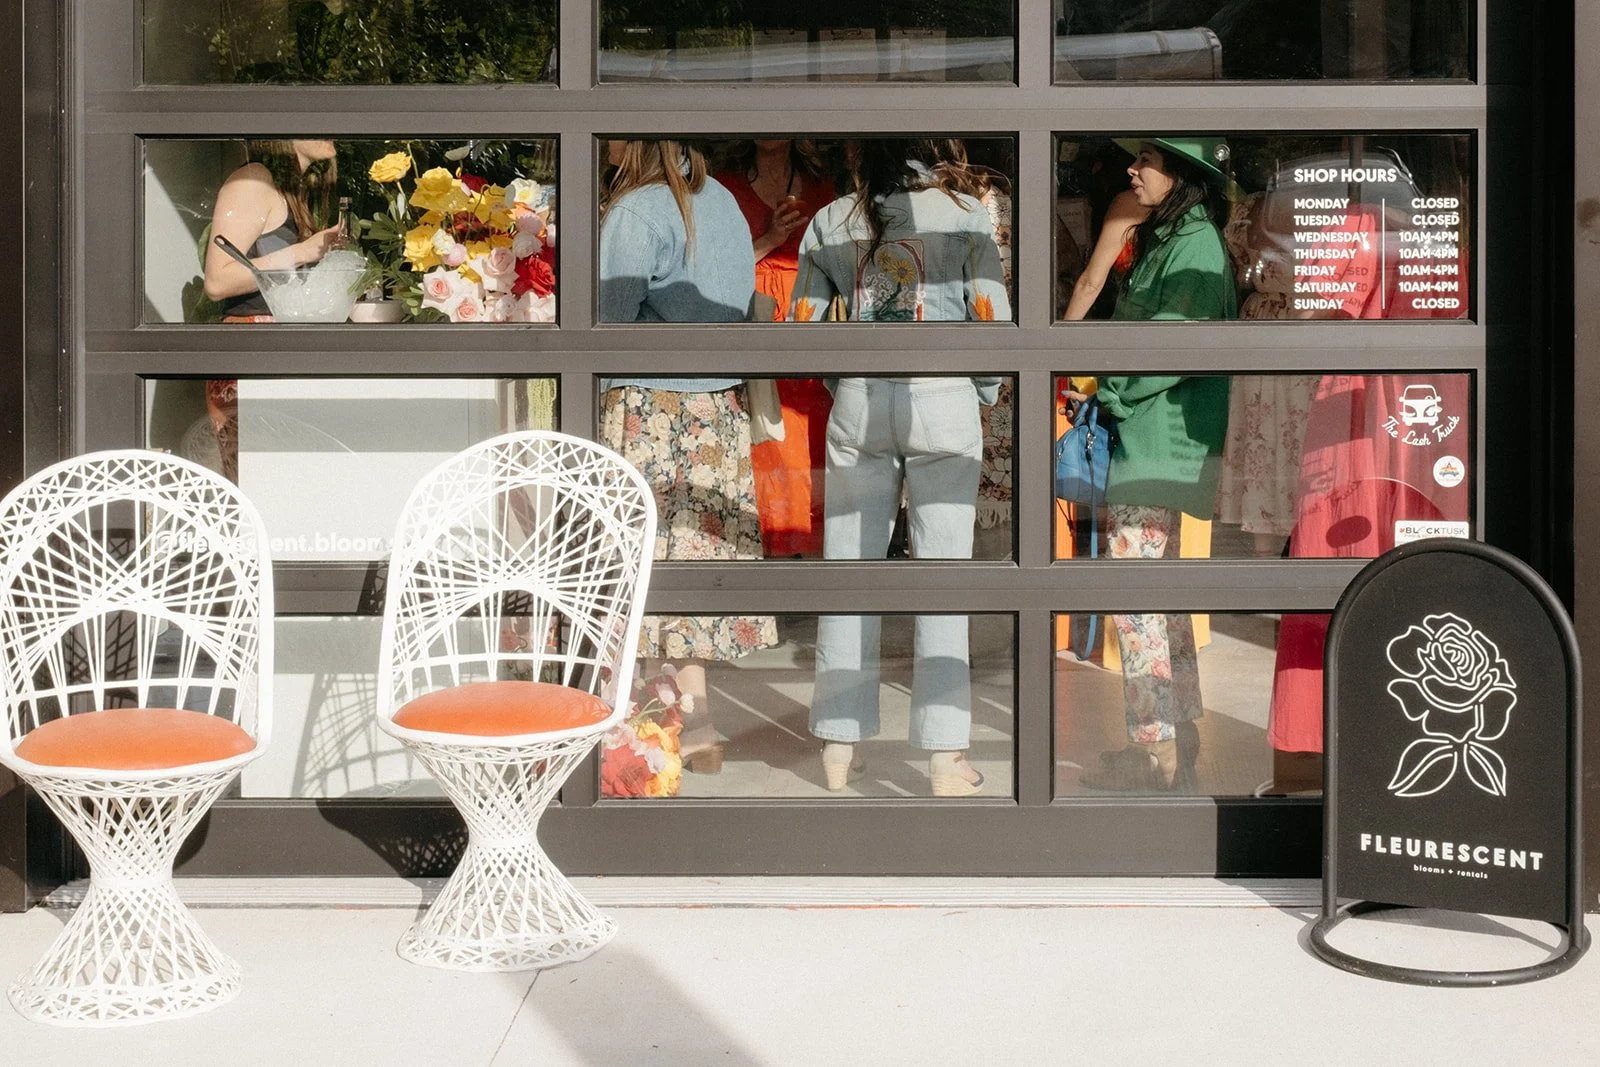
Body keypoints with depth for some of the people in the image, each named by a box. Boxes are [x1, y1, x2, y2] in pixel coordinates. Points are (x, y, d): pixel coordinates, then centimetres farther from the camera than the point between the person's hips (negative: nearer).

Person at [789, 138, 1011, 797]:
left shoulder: (831, 221, 6)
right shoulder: (964, 212, -1)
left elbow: (801, 325, 5)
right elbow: (992, 318, -4)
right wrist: (985, 393, 11)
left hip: (858, 401, 2)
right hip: (944, 402, -2)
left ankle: (839, 750, 14)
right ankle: (944, 762, 2)